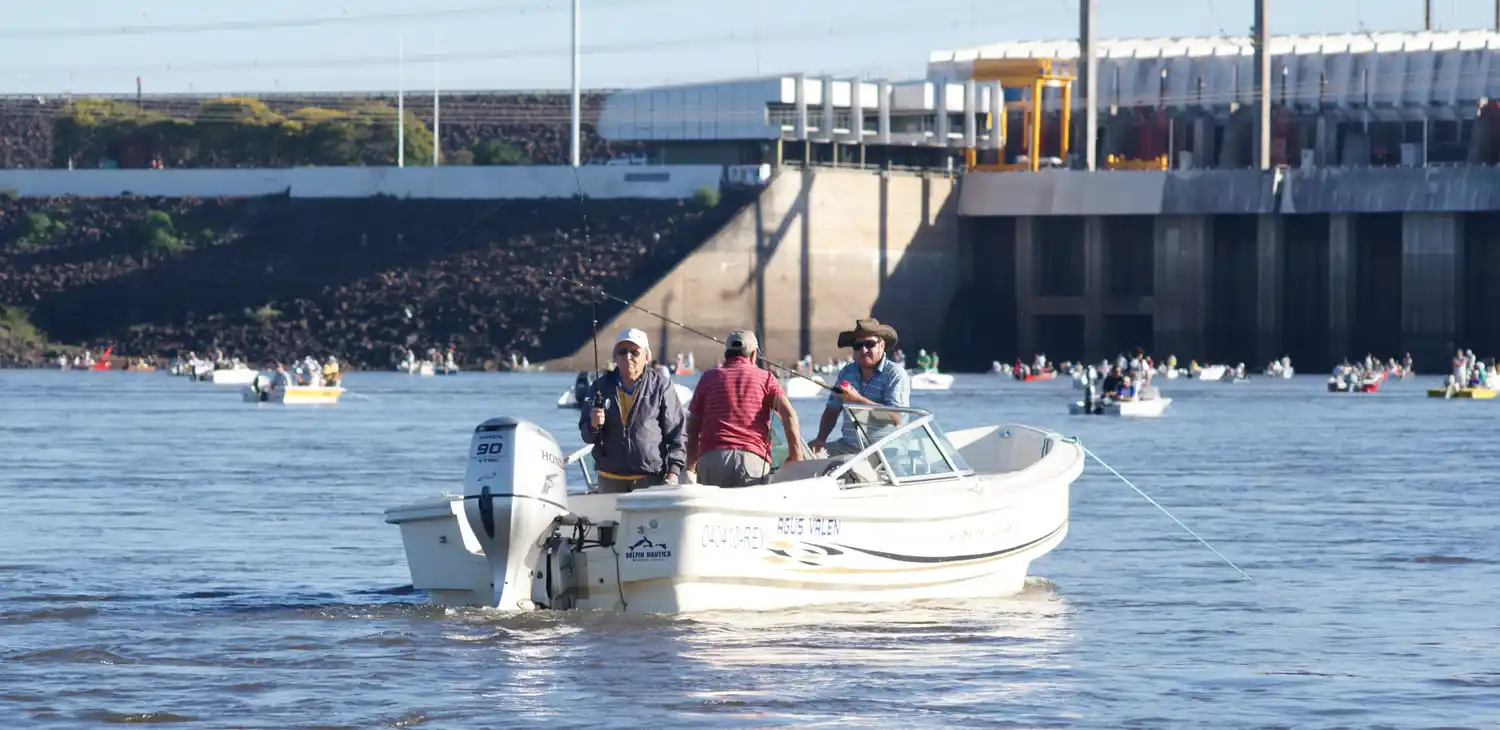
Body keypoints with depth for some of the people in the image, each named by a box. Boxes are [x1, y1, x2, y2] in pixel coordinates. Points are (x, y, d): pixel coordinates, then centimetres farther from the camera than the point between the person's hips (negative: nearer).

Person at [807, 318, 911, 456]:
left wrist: (858, 400, -22)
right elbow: (832, 409, 21)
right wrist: (821, 439, 4)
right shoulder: (847, 372, 16)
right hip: (847, 445, 6)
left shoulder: (895, 374, -4)